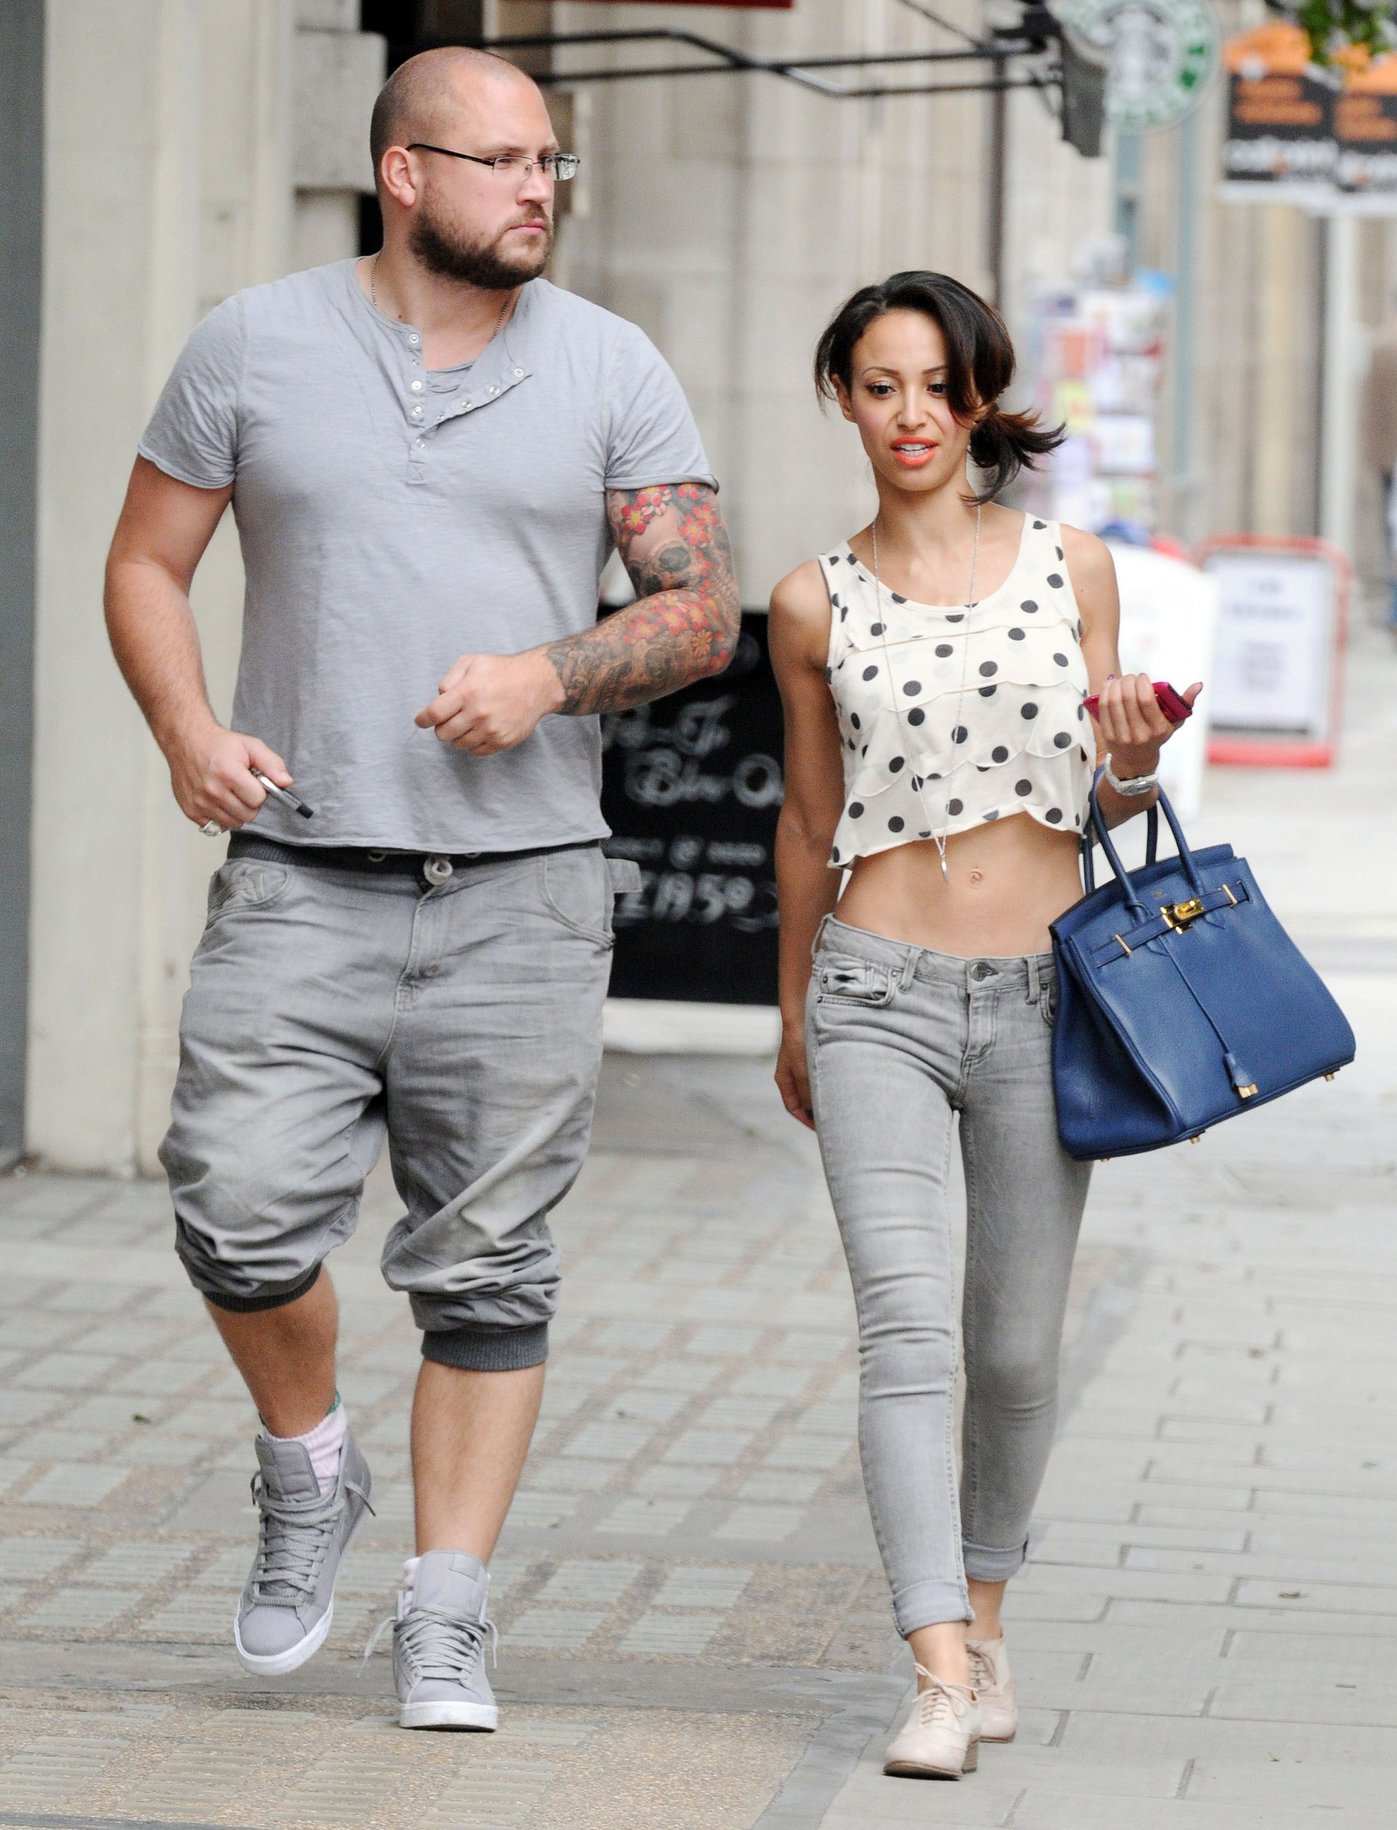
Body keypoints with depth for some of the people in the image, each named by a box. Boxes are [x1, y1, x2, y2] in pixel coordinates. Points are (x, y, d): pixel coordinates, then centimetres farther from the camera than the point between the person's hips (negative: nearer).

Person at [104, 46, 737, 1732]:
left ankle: (444, 1620, 8)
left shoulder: (607, 369, 5)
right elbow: (145, 563, 10)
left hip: (522, 890, 0)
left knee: (486, 1270, 0)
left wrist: (551, 675, -14)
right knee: (242, 1216, -12)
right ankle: (307, 1471, 18)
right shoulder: (257, 344, 5)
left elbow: (700, 609, 4)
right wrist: (186, 732, -8)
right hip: (299, 881, 0)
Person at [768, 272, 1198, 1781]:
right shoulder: (819, 604, 4)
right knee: (906, 1326, -15)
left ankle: (982, 1610, 31)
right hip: (880, 993, -1)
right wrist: (791, 1016, 23)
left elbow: (1110, 802, 13)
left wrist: (1137, 761, -10)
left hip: (1038, 995, 1)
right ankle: (939, 1679, -21)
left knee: (1016, 1349, 7)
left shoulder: (1071, 567, 5)